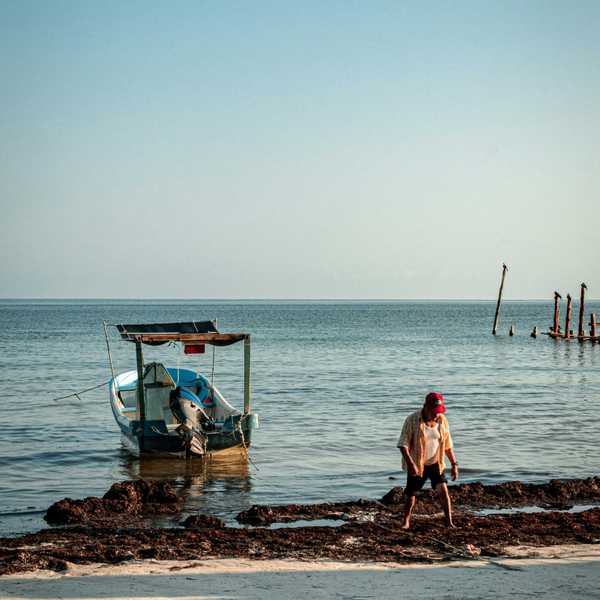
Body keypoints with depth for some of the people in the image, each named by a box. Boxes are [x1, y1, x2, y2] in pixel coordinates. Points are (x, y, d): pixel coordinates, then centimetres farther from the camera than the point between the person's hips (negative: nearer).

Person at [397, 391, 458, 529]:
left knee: (443, 491, -12)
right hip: (417, 465, -2)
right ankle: (406, 521, 28)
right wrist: (410, 463, -28)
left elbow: (447, 445, 7)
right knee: (411, 496, 5)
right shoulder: (412, 420, -15)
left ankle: (449, 523, -8)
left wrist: (454, 464, 4)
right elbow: (403, 444, -18)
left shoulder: (442, 421, -2)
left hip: (435, 464, 3)